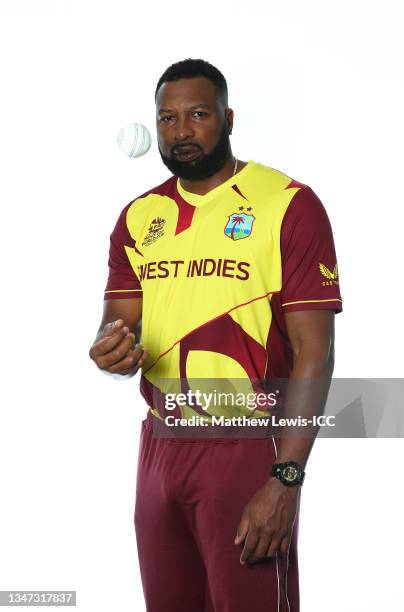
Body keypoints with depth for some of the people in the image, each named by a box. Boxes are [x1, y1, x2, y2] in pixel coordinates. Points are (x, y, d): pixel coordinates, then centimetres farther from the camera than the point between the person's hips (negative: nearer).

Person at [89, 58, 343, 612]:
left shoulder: (289, 205, -8)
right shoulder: (139, 217, 10)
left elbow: (314, 352, -12)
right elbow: (117, 323, 9)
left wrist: (285, 482, -19)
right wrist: (113, 349, -18)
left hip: (248, 451, -5)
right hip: (160, 443, 5)